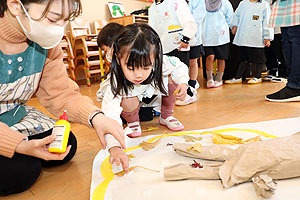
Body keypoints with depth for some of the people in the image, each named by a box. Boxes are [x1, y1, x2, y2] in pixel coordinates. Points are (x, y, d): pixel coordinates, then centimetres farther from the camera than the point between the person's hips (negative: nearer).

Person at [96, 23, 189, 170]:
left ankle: (166, 116, 4)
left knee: (172, 77, -18)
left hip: (152, 91, 3)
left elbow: (179, 67, -12)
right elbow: (109, 117, -50)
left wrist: (183, 83, -32)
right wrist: (115, 148, -63)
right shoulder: (116, 83, -42)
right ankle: (133, 122, 1)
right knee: (128, 101, -36)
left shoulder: (160, 63, -34)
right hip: (129, 94, -3)